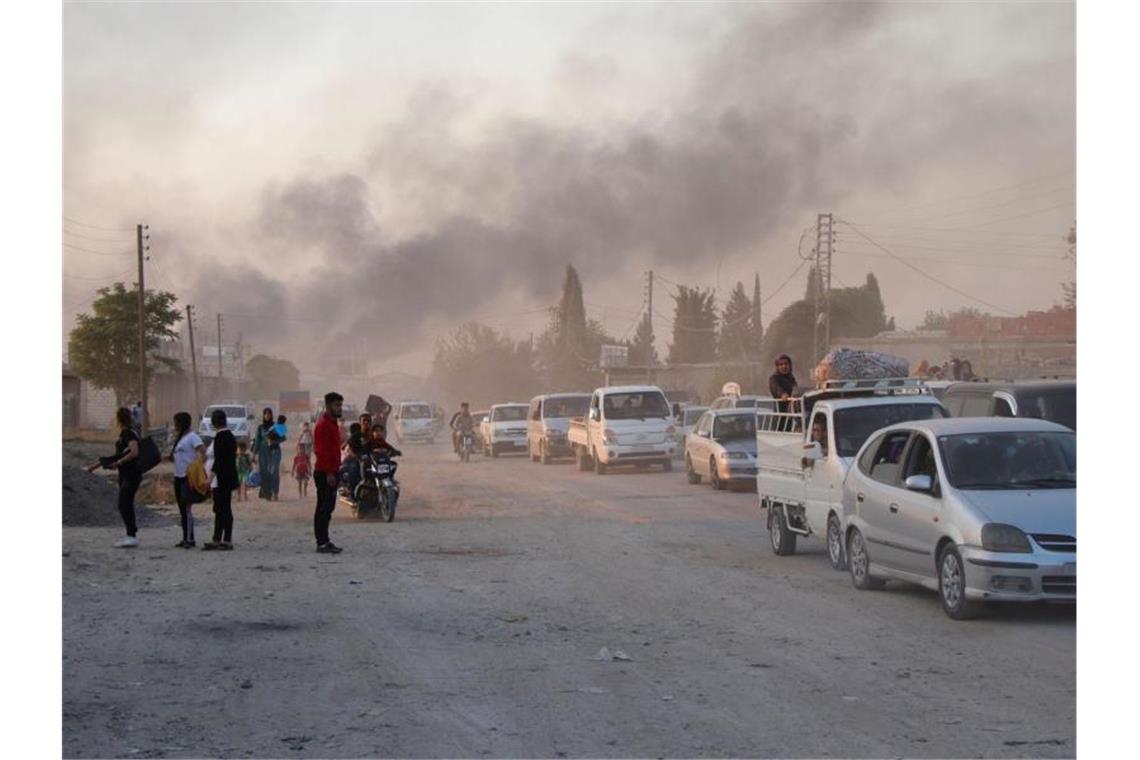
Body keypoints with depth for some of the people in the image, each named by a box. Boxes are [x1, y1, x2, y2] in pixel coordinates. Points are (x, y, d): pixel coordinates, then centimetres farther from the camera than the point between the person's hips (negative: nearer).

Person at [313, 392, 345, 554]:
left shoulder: (333, 424, 17)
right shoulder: (323, 425, -15)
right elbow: (322, 450, -21)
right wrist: (329, 473, -24)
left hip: (331, 472, 10)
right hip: (325, 473, -10)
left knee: (328, 508, 12)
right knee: (324, 508, -8)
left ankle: (325, 541, 17)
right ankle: (322, 543, -7)